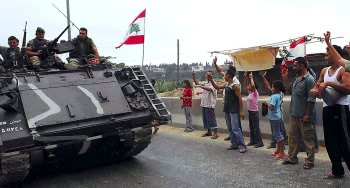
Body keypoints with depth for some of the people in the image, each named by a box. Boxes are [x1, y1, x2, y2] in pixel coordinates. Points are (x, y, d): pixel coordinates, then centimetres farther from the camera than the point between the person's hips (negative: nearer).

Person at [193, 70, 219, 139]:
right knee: (206, 119, 12)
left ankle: (215, 133, -2)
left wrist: (200, 86, -41)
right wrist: (194, 77, 6)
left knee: (211, 119, -7)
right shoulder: (205, 84, 17)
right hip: (204, 104, 8)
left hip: (210, 104, -8)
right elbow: (197, 83, 20)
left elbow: (209, 89, -29)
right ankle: (209, 132, 23)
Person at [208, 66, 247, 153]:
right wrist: (211, 80, 12)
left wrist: (241, 111, -18)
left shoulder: (235, 86, -15)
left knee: (235, 129, -11)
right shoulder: (226, 85, 8)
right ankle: (234, 144, 21)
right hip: (227, 110, 9)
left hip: (234, 111, -9)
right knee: (230, 129, 12)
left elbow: (240, 99, -16)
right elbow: (217, 87, 24)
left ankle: (242, 145, -5)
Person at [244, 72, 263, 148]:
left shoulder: (255, 93, -13)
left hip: (254, 112, -8)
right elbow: (246, 85, 15)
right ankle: (252, 141, 22)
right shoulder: (250, 93, 8)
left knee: (256, 128, -4)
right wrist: (246, 78, 3)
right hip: (250, 111, 8)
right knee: (251, 127, 13)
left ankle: (259, 142, 2)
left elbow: (253, 85, -31)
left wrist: (251, 78, -22)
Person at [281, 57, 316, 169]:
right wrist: (285, 79, 10)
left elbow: (311, 99, -18)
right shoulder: (296, 79, 12)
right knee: (293, 138, 15)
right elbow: (289, 91, 19)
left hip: (304, 117, -9)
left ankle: (310, 161, 11)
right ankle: (292, 158, 25)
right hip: (294, 115, 9)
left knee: (308, 139, 2)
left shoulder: (309, 80, -14)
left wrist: (307, 115, -19)